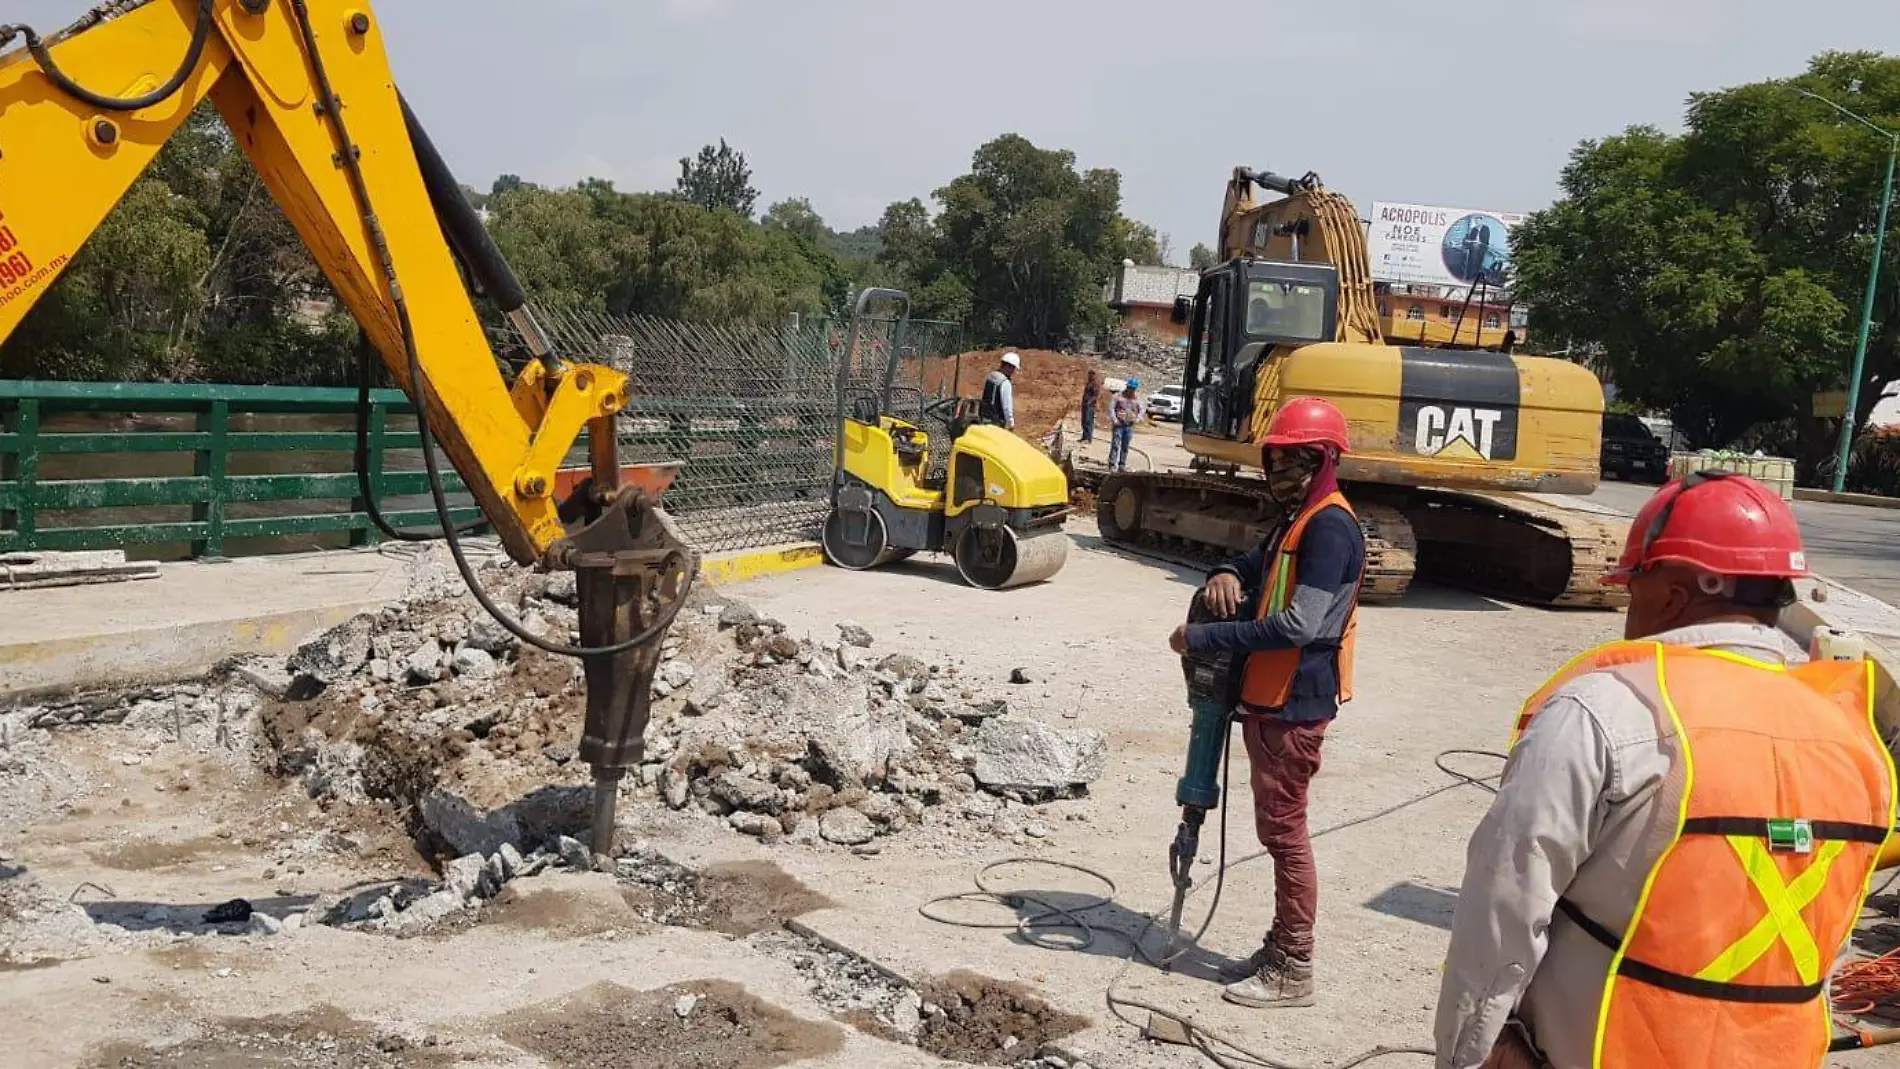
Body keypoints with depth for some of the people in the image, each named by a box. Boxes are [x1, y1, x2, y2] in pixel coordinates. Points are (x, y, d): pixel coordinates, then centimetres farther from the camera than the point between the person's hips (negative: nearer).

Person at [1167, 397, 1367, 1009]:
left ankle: (1293, 971, 6)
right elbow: (1255, 567, 27)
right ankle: (1281, 949, 27)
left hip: (1295, 705, -10)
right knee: (1278, 828, 16)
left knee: (1283, 829, -3)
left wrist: (1203, 638, -22)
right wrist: (1226, 576, 1)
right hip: (1270, 700, 10)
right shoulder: (1295, 522, 16)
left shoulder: (1330, 526, -17)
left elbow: (1297, 625, -25)